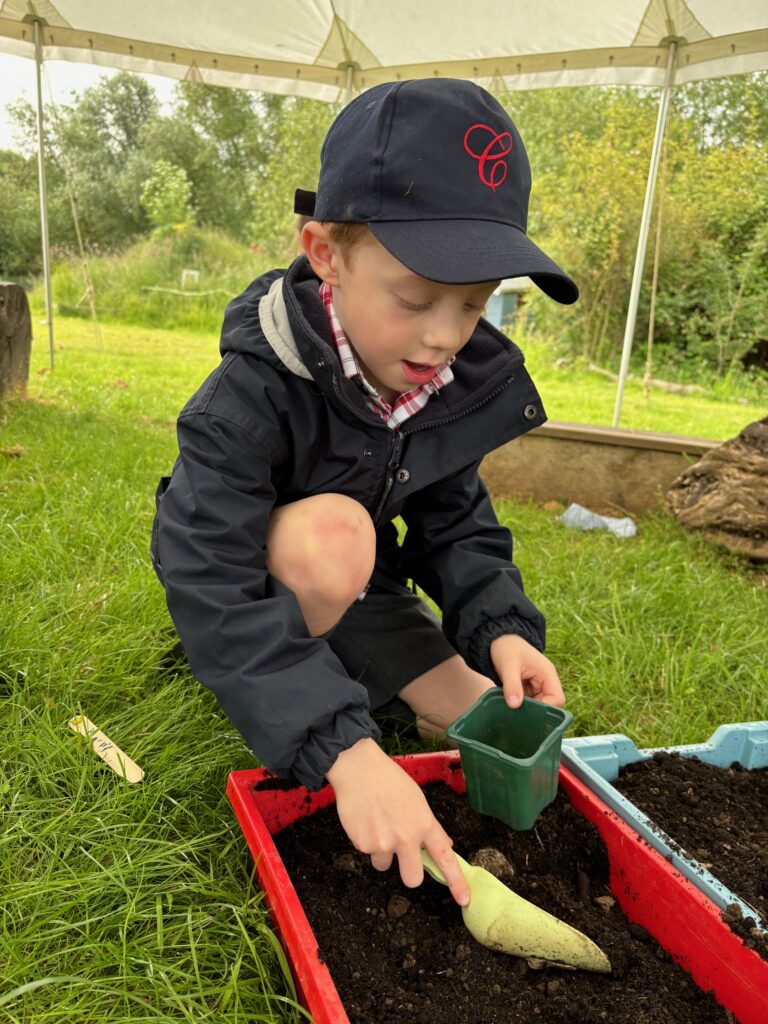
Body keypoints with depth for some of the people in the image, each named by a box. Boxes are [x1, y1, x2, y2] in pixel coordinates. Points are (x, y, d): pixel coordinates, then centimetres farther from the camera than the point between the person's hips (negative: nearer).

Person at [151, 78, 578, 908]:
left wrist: (500, 625, -28)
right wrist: (342, 746, -48)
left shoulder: (460, 385, -15)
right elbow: (212, 587, -40)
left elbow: (456, 524, -8)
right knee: (333, 535, -38)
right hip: (251, 588, -4)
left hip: (358, 591, 5)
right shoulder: (251, 394, -34)